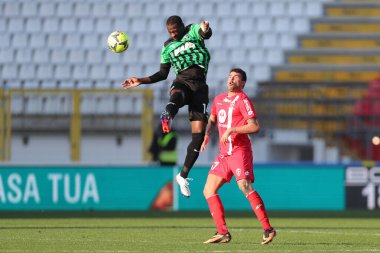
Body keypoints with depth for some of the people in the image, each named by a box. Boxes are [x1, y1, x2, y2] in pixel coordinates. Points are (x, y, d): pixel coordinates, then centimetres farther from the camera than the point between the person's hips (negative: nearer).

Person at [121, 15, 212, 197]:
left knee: (199, 133, -6)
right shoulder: (168, 47, 16)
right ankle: (167, 116, -79)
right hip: (182, 80, 1)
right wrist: (141, 81, 15)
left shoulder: (193, 31, 7)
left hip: (200, 84, -1)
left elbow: (205, 33, -19)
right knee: (176, 95, -41)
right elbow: (163, 74, 25)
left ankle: (183, 176, 8)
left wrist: (205, 29, -44)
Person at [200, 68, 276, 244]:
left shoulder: (242, 100, -7)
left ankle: (267, 229, -23)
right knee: (209, 190, 3)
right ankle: (223, 233, 4)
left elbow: (255, 127, -15)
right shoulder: (219, 99, 16)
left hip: (239, 151, -8)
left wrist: (232, 129, -21)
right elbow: (212, 119, 31)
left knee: (245, 187, -24)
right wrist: (207, 135, 12)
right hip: (223, 154, 8)